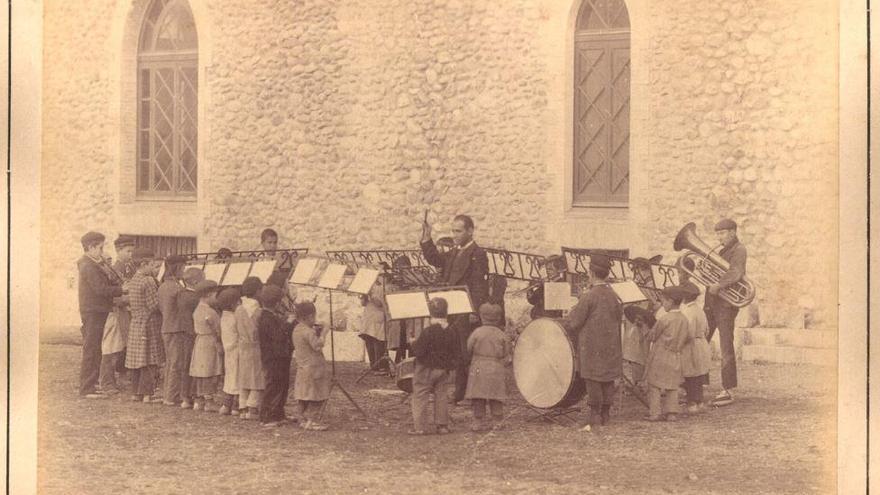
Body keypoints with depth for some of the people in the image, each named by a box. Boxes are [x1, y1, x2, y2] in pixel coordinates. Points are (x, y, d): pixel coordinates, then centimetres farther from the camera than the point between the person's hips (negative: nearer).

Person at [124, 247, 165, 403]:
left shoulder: (133, 281, 12)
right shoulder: (148, 281, -16)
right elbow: (155, 305, -19)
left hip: (136, 325, 9)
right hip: (149, 325, -9)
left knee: (138, 360, 12)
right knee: (150, 362, -5)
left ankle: (135, 393, 16)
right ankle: (147, 394, -5)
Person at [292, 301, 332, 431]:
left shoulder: (296, 330, 11)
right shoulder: (308, 332, -18)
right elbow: (317, 345, -24)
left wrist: (316, 332, 14)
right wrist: (323, 334, -13)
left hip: (301, 366, 9)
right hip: (313, 367, -9)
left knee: (305, 395, 14)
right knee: (316, 396, -4)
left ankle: (305, 419, 20)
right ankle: (311, 420, -4)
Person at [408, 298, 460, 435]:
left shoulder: (428, 332, -19)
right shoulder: (451, 332, 0)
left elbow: (418, 351, -20)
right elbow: (457, 353, 5)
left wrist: (413, 344, 0)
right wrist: (452, 367, 17)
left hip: (426, 369, -5)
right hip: (444, 370, 5)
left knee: (420, 397, 2)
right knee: (441, 397, 12)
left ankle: (419, 427, 0)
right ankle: (442, 425, 12)